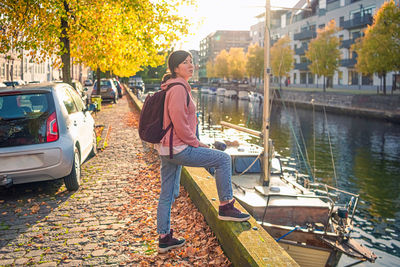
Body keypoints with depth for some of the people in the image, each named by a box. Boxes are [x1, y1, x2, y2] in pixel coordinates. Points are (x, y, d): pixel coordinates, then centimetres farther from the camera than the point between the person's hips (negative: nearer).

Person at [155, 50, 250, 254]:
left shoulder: (175, 87, 16)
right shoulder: (178, 89, -15)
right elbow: (180, 124, -21)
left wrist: (193, 142, 17)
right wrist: (196, 143, -10)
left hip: (167, 149, 11)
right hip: (178, 149, -11)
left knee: (168, 194, 15)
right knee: (223, 159, -4)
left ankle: (164, 238, 24)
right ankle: (225, 207, 4)